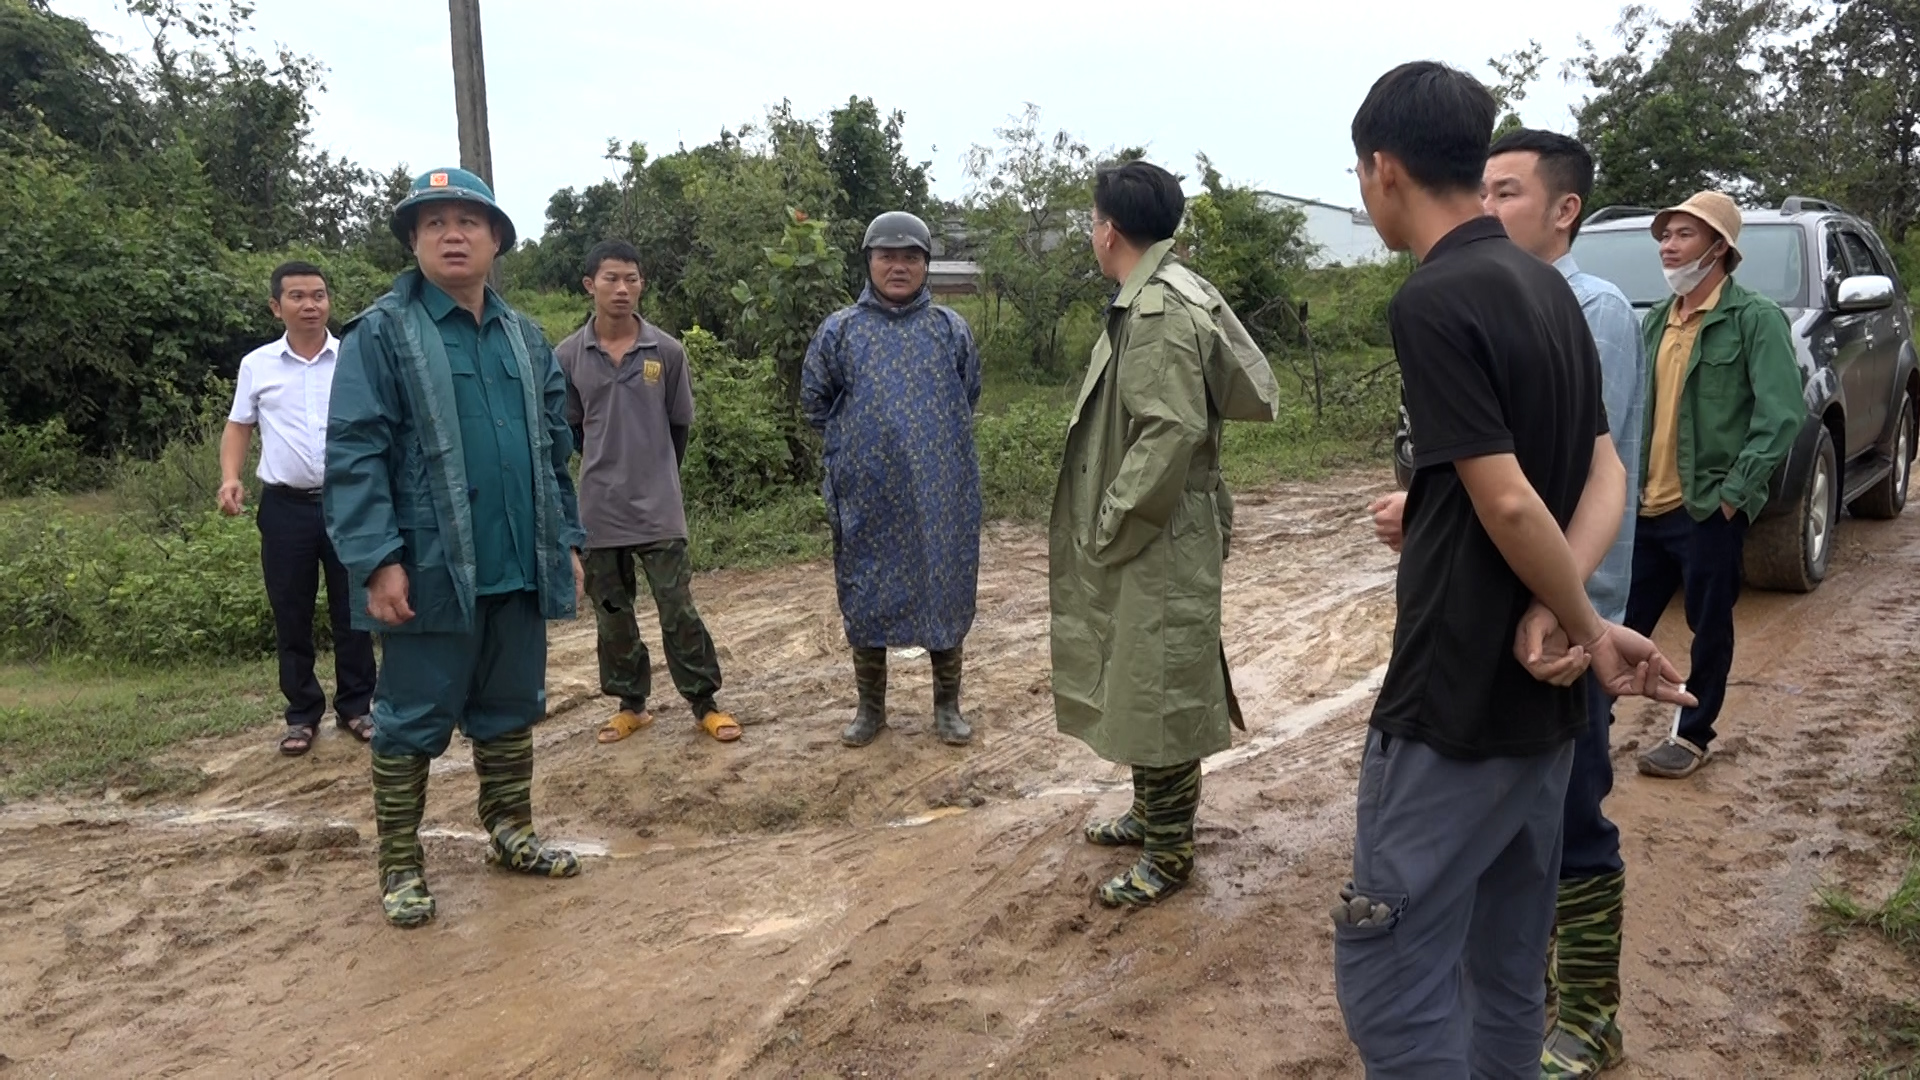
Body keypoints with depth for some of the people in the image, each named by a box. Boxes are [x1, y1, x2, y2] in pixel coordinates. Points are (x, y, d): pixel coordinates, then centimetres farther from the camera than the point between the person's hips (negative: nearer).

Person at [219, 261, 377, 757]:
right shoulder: (257, 365, 4)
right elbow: (239, 425, 11)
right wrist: (230, 477, -5)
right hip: (285, 506, 1)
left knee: (351, 610, 7)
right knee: (291, 615, 8)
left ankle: (355, 706, 20)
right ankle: (303, 714, 20)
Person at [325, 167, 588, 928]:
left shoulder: (525, 338, 13)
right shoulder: (381, 334, -5)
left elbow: (553, 451, 17)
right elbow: (354, 455, -11)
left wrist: (568, 540, 13)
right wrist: (377, 560, -18)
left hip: (521, 568, 5)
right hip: (433, 571, -5)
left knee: (511, 710, 16)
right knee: (414, 722, 4)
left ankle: (510, 833, 31)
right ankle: (400, 867, 16)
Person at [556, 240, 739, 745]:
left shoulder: (667, 352, -4)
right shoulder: (568, 356, -3)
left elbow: (679, 425, 7)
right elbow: (570, 429, 8)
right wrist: (610, 470, 10)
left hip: (660, 508, -1)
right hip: (599, 510, 1)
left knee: (679, 610, 2)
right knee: (612, 614, 11)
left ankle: (705, 704, 14)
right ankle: (631, 704, 25)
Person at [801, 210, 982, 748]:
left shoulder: (951, 329, 3)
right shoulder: (839, 331, 1)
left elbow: (968, 397, 16)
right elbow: (815, 401, 12)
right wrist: (857, 442, 11)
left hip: (940, 494, 0)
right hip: (867, 496, 0)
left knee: (945, 592, 6)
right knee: (866, 597, 8)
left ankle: (947, 705, 21)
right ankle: (870, 707, 23)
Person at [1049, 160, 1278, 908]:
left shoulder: (1162, 309, -20)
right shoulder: (1146, 301, 11)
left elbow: (1172, 432, -26)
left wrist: (1110, 530, -18)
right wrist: (1101, 528, 14)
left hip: (1159, 544, -10)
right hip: (1142, 541, 10)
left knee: (1158, 696, 1)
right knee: (1138, 690, 21)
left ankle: (1168, 852, 15)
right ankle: (1152, 813, 37)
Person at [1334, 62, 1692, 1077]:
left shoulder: (1431, 303, -17)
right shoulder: (1548, 288, 10)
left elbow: (1509, 503, -22)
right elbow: (1606, 476, 7)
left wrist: (1591, 631, -7)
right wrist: (1560, 614, -8)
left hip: (1456, 701, -9)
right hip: (1540, 699, 9)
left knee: (1389, 971, 0)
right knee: (1508, 966, 19)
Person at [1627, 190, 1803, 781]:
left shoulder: (1755, 318, -7)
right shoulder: (1657, 320, 13)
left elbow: (1782, 413, -15)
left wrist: (1735, 491, -17)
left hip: (1707, 507, -6)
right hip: (1647, 504, 6)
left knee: (1709, 627, 8)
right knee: (1623, 623, 10)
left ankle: (1692, 736, 21)